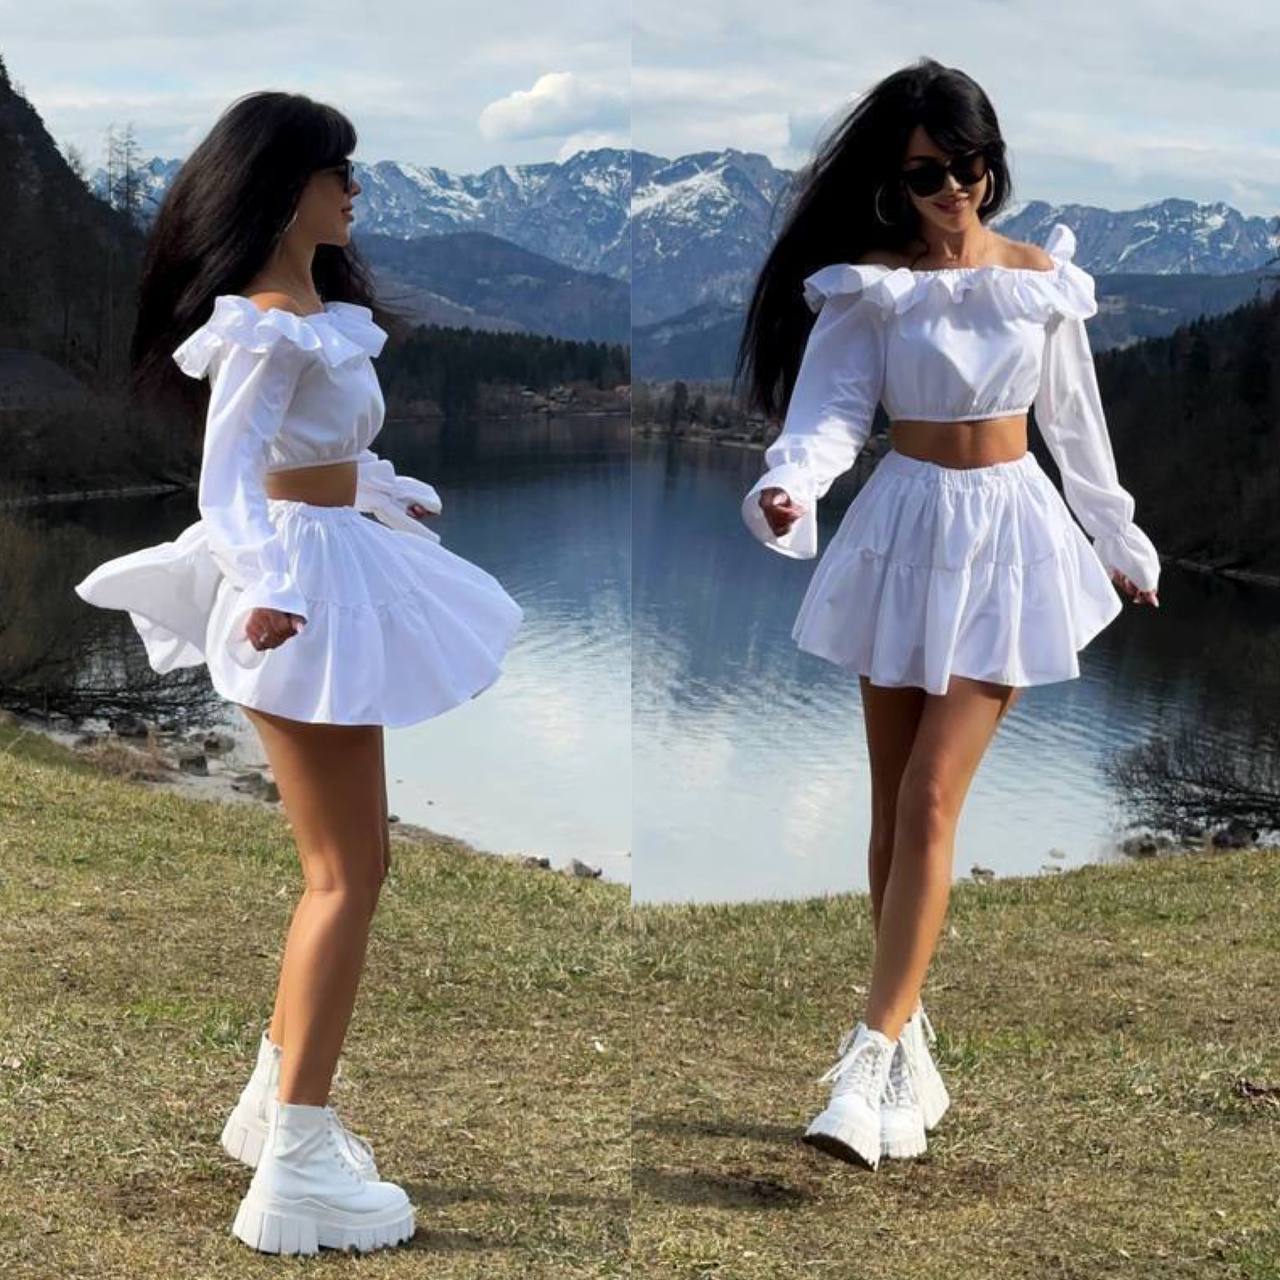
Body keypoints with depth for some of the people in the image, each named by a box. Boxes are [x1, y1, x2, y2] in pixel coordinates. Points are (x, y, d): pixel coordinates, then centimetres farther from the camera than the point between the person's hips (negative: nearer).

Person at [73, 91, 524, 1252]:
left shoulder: (313, 304, 12)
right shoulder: (269, 323, -18)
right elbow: (226, 475, -25)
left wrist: (392, 500, 41)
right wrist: (265, 588, -41)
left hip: (336, 577, 10)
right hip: (302, 589, -10)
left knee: (346, 863, 17)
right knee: (350, 875, -7)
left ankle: (277, 1098, 29)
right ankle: (296, 1168, -2)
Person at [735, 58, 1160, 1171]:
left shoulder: (1044, 277, 2)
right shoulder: (869, 282, -2)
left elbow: (1076, 422, 11)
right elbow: (830, 408, -13)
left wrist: (1121, 543, 19)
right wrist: (788, 487, -34)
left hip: (1010, 535, -1)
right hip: (903, 532, 1)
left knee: (929, 801, -11)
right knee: (894, 808, 6)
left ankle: (873, 1059, -10)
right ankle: (913, 1052, 18)